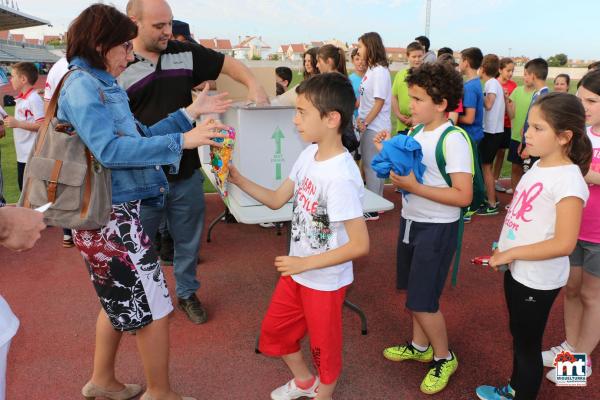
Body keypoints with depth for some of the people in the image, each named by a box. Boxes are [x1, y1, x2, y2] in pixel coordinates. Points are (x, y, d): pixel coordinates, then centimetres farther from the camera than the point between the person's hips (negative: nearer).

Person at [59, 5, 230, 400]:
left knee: (121, 300, 22)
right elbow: (111, 150, -27)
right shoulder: (82, 86, -15)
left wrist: (189, 113, 11)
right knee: (154, 306, 1)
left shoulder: (103, 85, 13)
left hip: (115, 210, 10)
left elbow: (138, 136, 15)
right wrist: (182, 141, -29)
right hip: (108, 213, -10)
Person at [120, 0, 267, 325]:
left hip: (186, 174, 3)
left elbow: (228, 64, 10)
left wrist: (254, 86, -7)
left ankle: (187, 293, 38)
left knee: (188, 242, 17)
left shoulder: (184, 53, 1)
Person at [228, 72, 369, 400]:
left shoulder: (340, 177, -30)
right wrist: (237, 180, -5)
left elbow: (360, 245, -28)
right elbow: (276, 200, 5)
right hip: (297, 272, 9)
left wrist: (306, 263, -23)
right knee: (273, 331, 24)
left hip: (325, 280, -8)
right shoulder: (309, 154, -4)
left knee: (324, 346, 16)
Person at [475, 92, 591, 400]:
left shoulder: (568, 180, -23)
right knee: (518, 335, 25)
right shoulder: (537, 167, 3)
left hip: (538, 279, -8)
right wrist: (504, 251, 5)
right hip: (517, 269, 8)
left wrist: (510, 254, -19)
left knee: (527, 344, 11)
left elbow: (564, 244, -25)